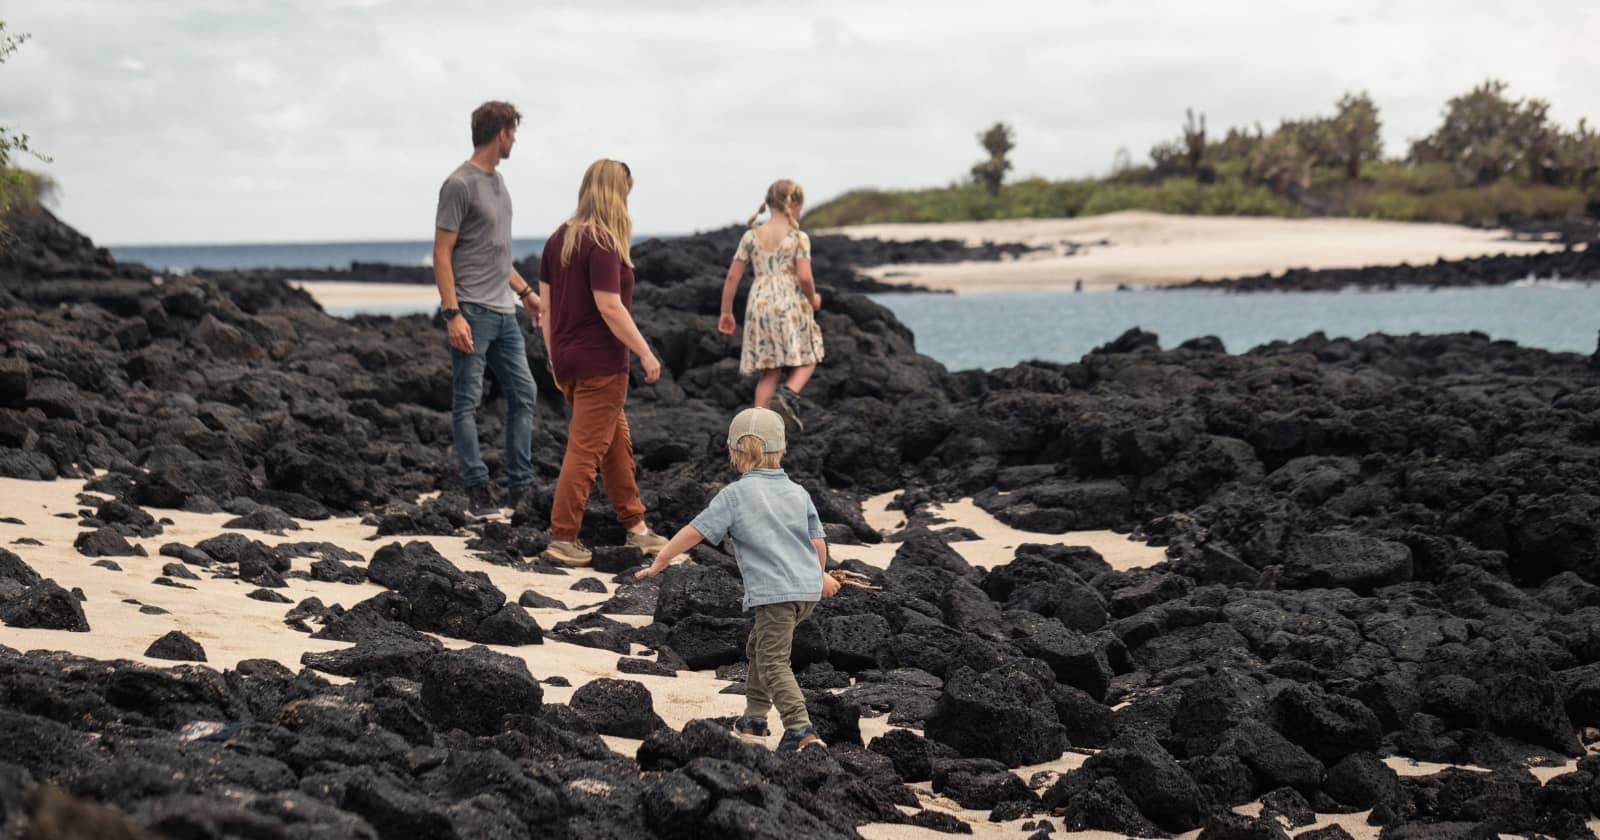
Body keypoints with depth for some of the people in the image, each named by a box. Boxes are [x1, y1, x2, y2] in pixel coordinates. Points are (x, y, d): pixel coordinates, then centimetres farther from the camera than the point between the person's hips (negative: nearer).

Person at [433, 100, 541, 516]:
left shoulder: (497, 179, 15)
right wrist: (452, 314, -19)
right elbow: (442, 254, -13)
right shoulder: (460, 184, -11)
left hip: (503, 311, 9)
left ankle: (520, 487, 13)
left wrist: (524, 291, 26)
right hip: (472, 312, -9)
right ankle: (477, 490, 4)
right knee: (467, 402, -1)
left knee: (524, 393, 8)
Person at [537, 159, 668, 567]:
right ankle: (562, 539, 1)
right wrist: (646, 353, -14)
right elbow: (610, 307, -21)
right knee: (586, 450, -2)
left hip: (568, 360, 9)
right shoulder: (602, 245, -17)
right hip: (600, 363, -9)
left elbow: (546, 303, 11)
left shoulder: (559, 239, 8)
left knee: (617, 441, 19)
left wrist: (554, 358, 18)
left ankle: (635, 527, 27)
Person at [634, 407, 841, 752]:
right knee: (759, 647, 24)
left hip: (773, 591, -7)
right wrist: (820, 574, 34)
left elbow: (694, 531, -4)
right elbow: (818, 541, 14)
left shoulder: (735, 494, -3)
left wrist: (660, 561, 6)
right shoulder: (798, 492, 11)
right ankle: (754, 718, 29)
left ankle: (801, 729, -19)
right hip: (808, 587, 7)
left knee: (774, 662, -5)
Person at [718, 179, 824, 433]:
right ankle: (789, 396, -17)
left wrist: (726, 312, 14)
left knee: (768, 371, 12)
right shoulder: (799, 238, -5)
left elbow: (732, 276, 6)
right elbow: (804, 277, -14)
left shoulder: (751, 236, 7)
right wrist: (813, 299, 7)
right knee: (807, 361, 12)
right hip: (790, 306, -4)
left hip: (759, 306, 4)